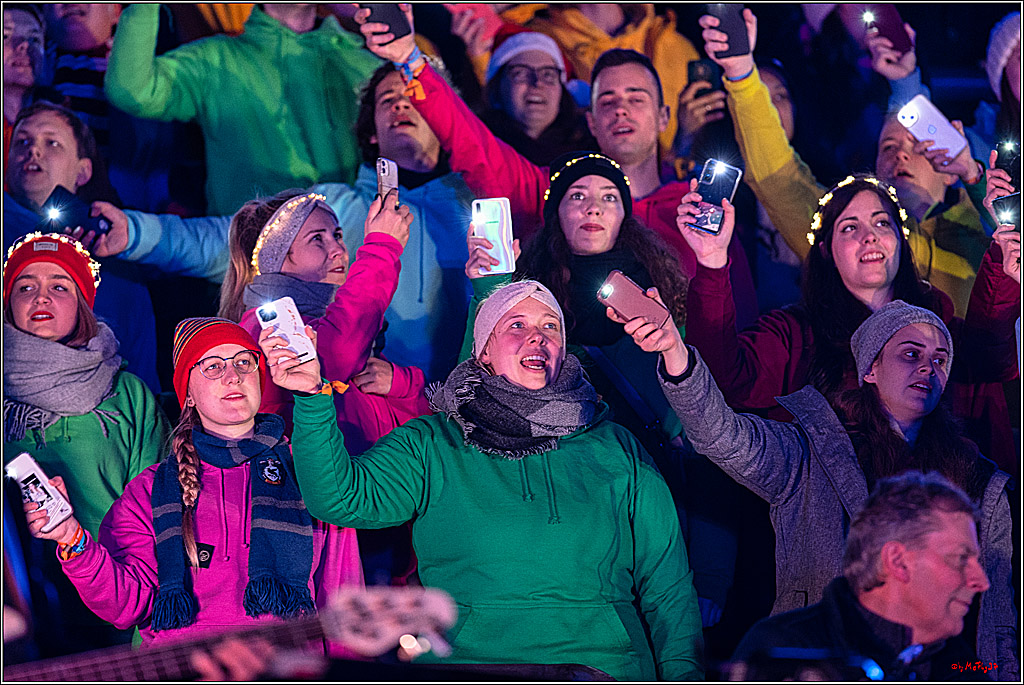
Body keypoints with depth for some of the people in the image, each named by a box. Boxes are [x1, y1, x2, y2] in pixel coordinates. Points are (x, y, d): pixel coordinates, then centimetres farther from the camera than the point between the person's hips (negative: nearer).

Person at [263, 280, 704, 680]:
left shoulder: (614, 449, 18)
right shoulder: (431, 445, 14)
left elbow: (664, 583, 17)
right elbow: (343, 498, -2)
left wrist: (682, 673, 4)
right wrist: (312, 396, -14)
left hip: (605, 665, 1)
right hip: (469, 660, -1)